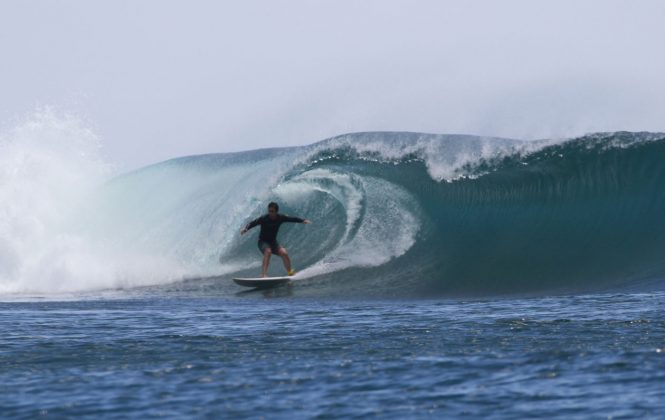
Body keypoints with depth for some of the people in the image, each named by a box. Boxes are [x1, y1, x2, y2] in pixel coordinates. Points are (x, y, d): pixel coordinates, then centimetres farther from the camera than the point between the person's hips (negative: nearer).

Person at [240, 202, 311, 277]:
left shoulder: (280, 218, -7)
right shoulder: (264, 218, -18)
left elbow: (292, 219, 0)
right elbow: (253, 223, -29)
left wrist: (303, 220, -11)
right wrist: (245, 228, -47)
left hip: (273, 242, 4)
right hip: (263, 242, -4)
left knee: (284, 253, -19)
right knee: (268, 251, -34)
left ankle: (290, 272, -3)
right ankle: (263, 274, -40)